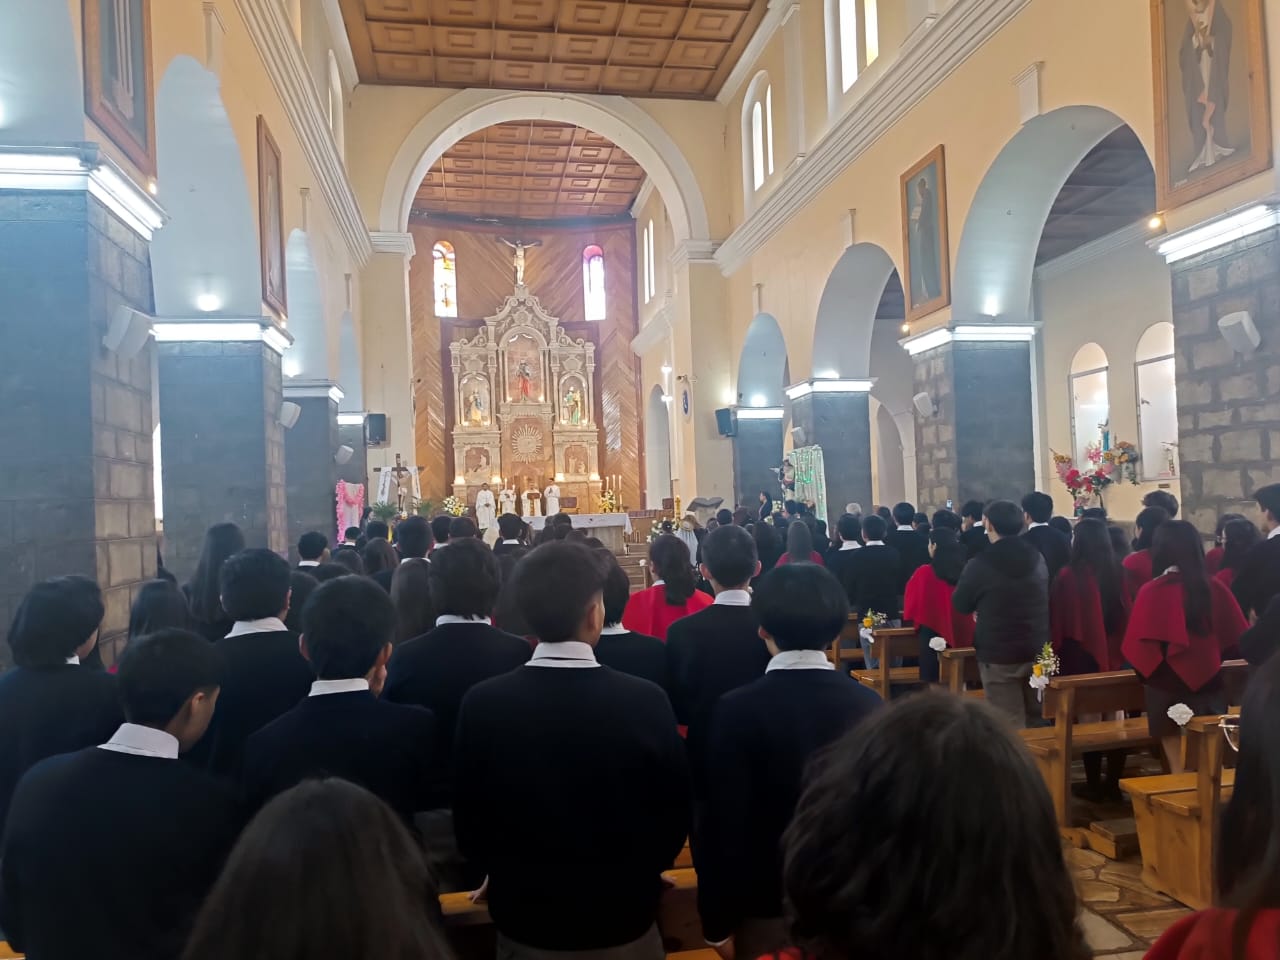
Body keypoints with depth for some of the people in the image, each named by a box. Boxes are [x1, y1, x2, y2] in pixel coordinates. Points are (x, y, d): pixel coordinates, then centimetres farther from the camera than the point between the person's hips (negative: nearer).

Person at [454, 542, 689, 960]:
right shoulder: (645, 701, -19)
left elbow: (469, 820, -6)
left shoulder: (482, 703, -16)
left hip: (524, 919, 1)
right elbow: (675, 813, -9)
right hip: (624, 918, 0)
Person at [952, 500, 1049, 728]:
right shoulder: (1038, 558, 5)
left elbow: (960, 606, -2)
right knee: (1035, 719, 17)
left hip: (999, 656, -6)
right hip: (1038, 652, 6)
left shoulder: (981, 564, -14)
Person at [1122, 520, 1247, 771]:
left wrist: (1149, 672, 5)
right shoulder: (1216, 588, -4)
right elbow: (1237, 637, 5)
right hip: (1209, 684, 3)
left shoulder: (1152, 591, -14)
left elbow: (1137, 645, -15)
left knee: (1179, 768, 9)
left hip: (1168, 687, -3)